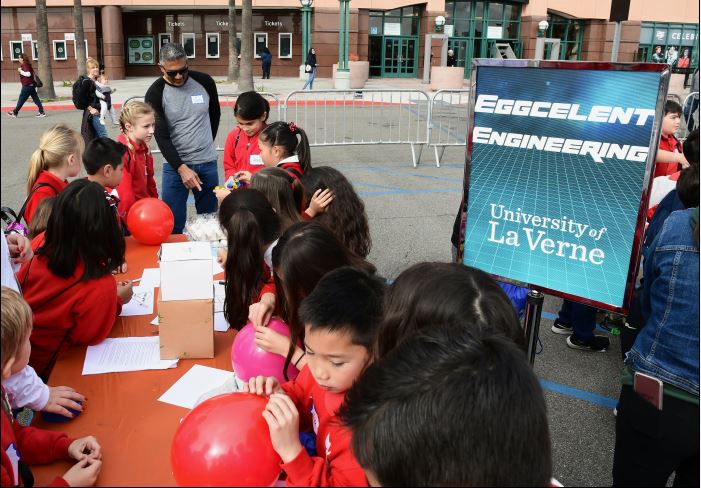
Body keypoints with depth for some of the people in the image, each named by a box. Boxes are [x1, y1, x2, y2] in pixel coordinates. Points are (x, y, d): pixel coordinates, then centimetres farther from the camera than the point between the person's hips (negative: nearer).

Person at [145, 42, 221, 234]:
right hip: (175, 164, -2)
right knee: (173, 223, -3)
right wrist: (182, 168, -22)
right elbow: (161, 136, -13)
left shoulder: (204, 81, -2)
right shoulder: (155, 93, -9)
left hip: (208, 162, 2)